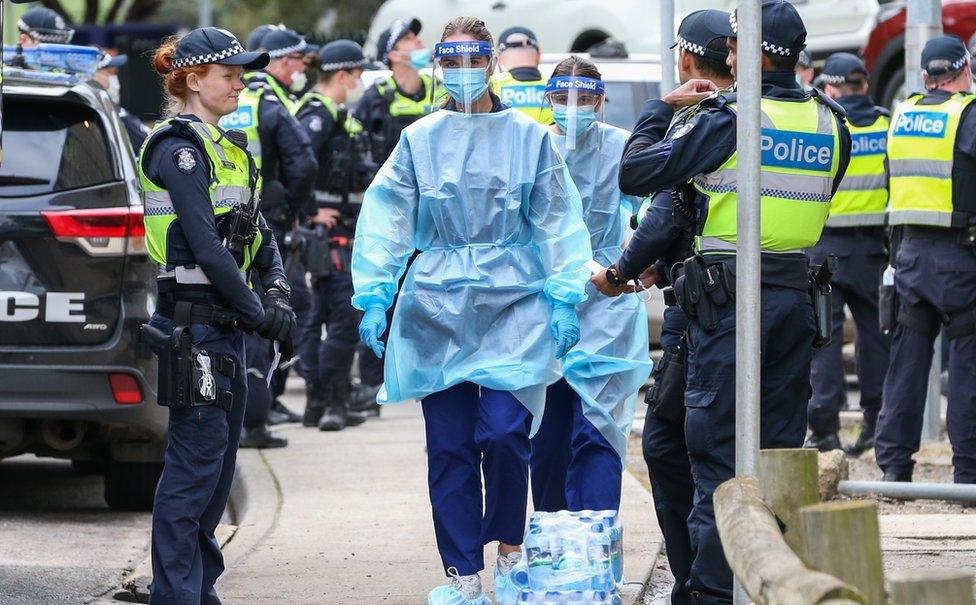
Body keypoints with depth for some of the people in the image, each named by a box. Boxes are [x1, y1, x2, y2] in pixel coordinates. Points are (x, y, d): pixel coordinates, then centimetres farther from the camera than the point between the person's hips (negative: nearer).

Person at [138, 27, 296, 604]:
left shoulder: (225, 146, 17)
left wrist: (277, 290, 0)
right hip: (194, 315, -9)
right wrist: (258, 313, -14)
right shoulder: (179, 146, -12)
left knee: (220, 456, 12)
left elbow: (257, 231, 17)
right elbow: (204, 244, -19)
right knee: (198, 454, -9)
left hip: (227, 322, 9)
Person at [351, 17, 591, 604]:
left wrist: (563, 299, -1)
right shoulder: (420, 139, 7)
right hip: (438, 307, 2)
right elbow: (385, 219, 5)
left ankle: (509, 545, 10)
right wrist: (375, 296, -4)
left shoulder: (529, 136, 5)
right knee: (449, 444, 0)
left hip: (514, 304, -2)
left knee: (504, 431, -14)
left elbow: (557, 221, 6)